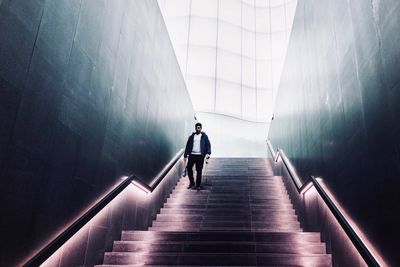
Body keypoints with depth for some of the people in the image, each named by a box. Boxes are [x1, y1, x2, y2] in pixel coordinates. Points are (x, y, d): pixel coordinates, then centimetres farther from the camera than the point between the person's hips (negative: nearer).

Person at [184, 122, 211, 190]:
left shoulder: (204, 136, 5)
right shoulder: (191, 136, 13)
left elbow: (208, 145, -1)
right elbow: (188, 146, 14)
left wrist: (208, 153, -16)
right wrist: (185, 155, 11)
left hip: (200, 155, -3)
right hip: (192, 155, 3)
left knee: (199, 171, 0)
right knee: (189, 167, -6)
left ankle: (198, 185, 10)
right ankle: (192, 182, 11)